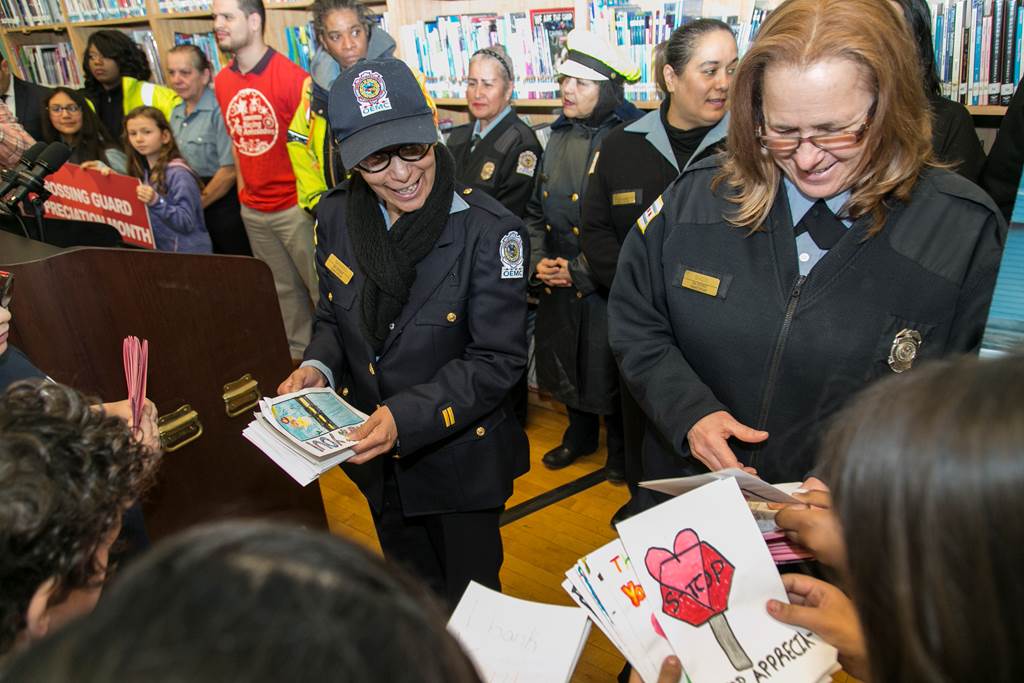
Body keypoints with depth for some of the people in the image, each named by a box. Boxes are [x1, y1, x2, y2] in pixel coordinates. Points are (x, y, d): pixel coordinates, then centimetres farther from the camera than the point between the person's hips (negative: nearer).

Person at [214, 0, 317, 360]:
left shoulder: (291, 76, -13)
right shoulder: (222, 81, 7)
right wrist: (242, 187, 15)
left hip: (294, 205, -6)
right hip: (253, 209, 6)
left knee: (319, 286, 3)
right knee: (283, 289, 16)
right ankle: (297, 352, 29)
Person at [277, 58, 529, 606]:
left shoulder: (489, 231, -23)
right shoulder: (336, 217, -7)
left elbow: (497, 359, -21)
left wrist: (407, 416, -31)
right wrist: (318, 366, -14)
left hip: (461, 458, -5)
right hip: (375, 456, 5)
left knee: (469, 599, 19)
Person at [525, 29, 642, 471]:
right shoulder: (559, 136, 6)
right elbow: (535, 211, 11)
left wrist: (581, 270, -16)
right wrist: (537, 262, -4)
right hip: (557, 286, 6)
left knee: (610, 373, 10)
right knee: (569, 366, 20)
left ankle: (621, 450, 34)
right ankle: (579, 436, 44)